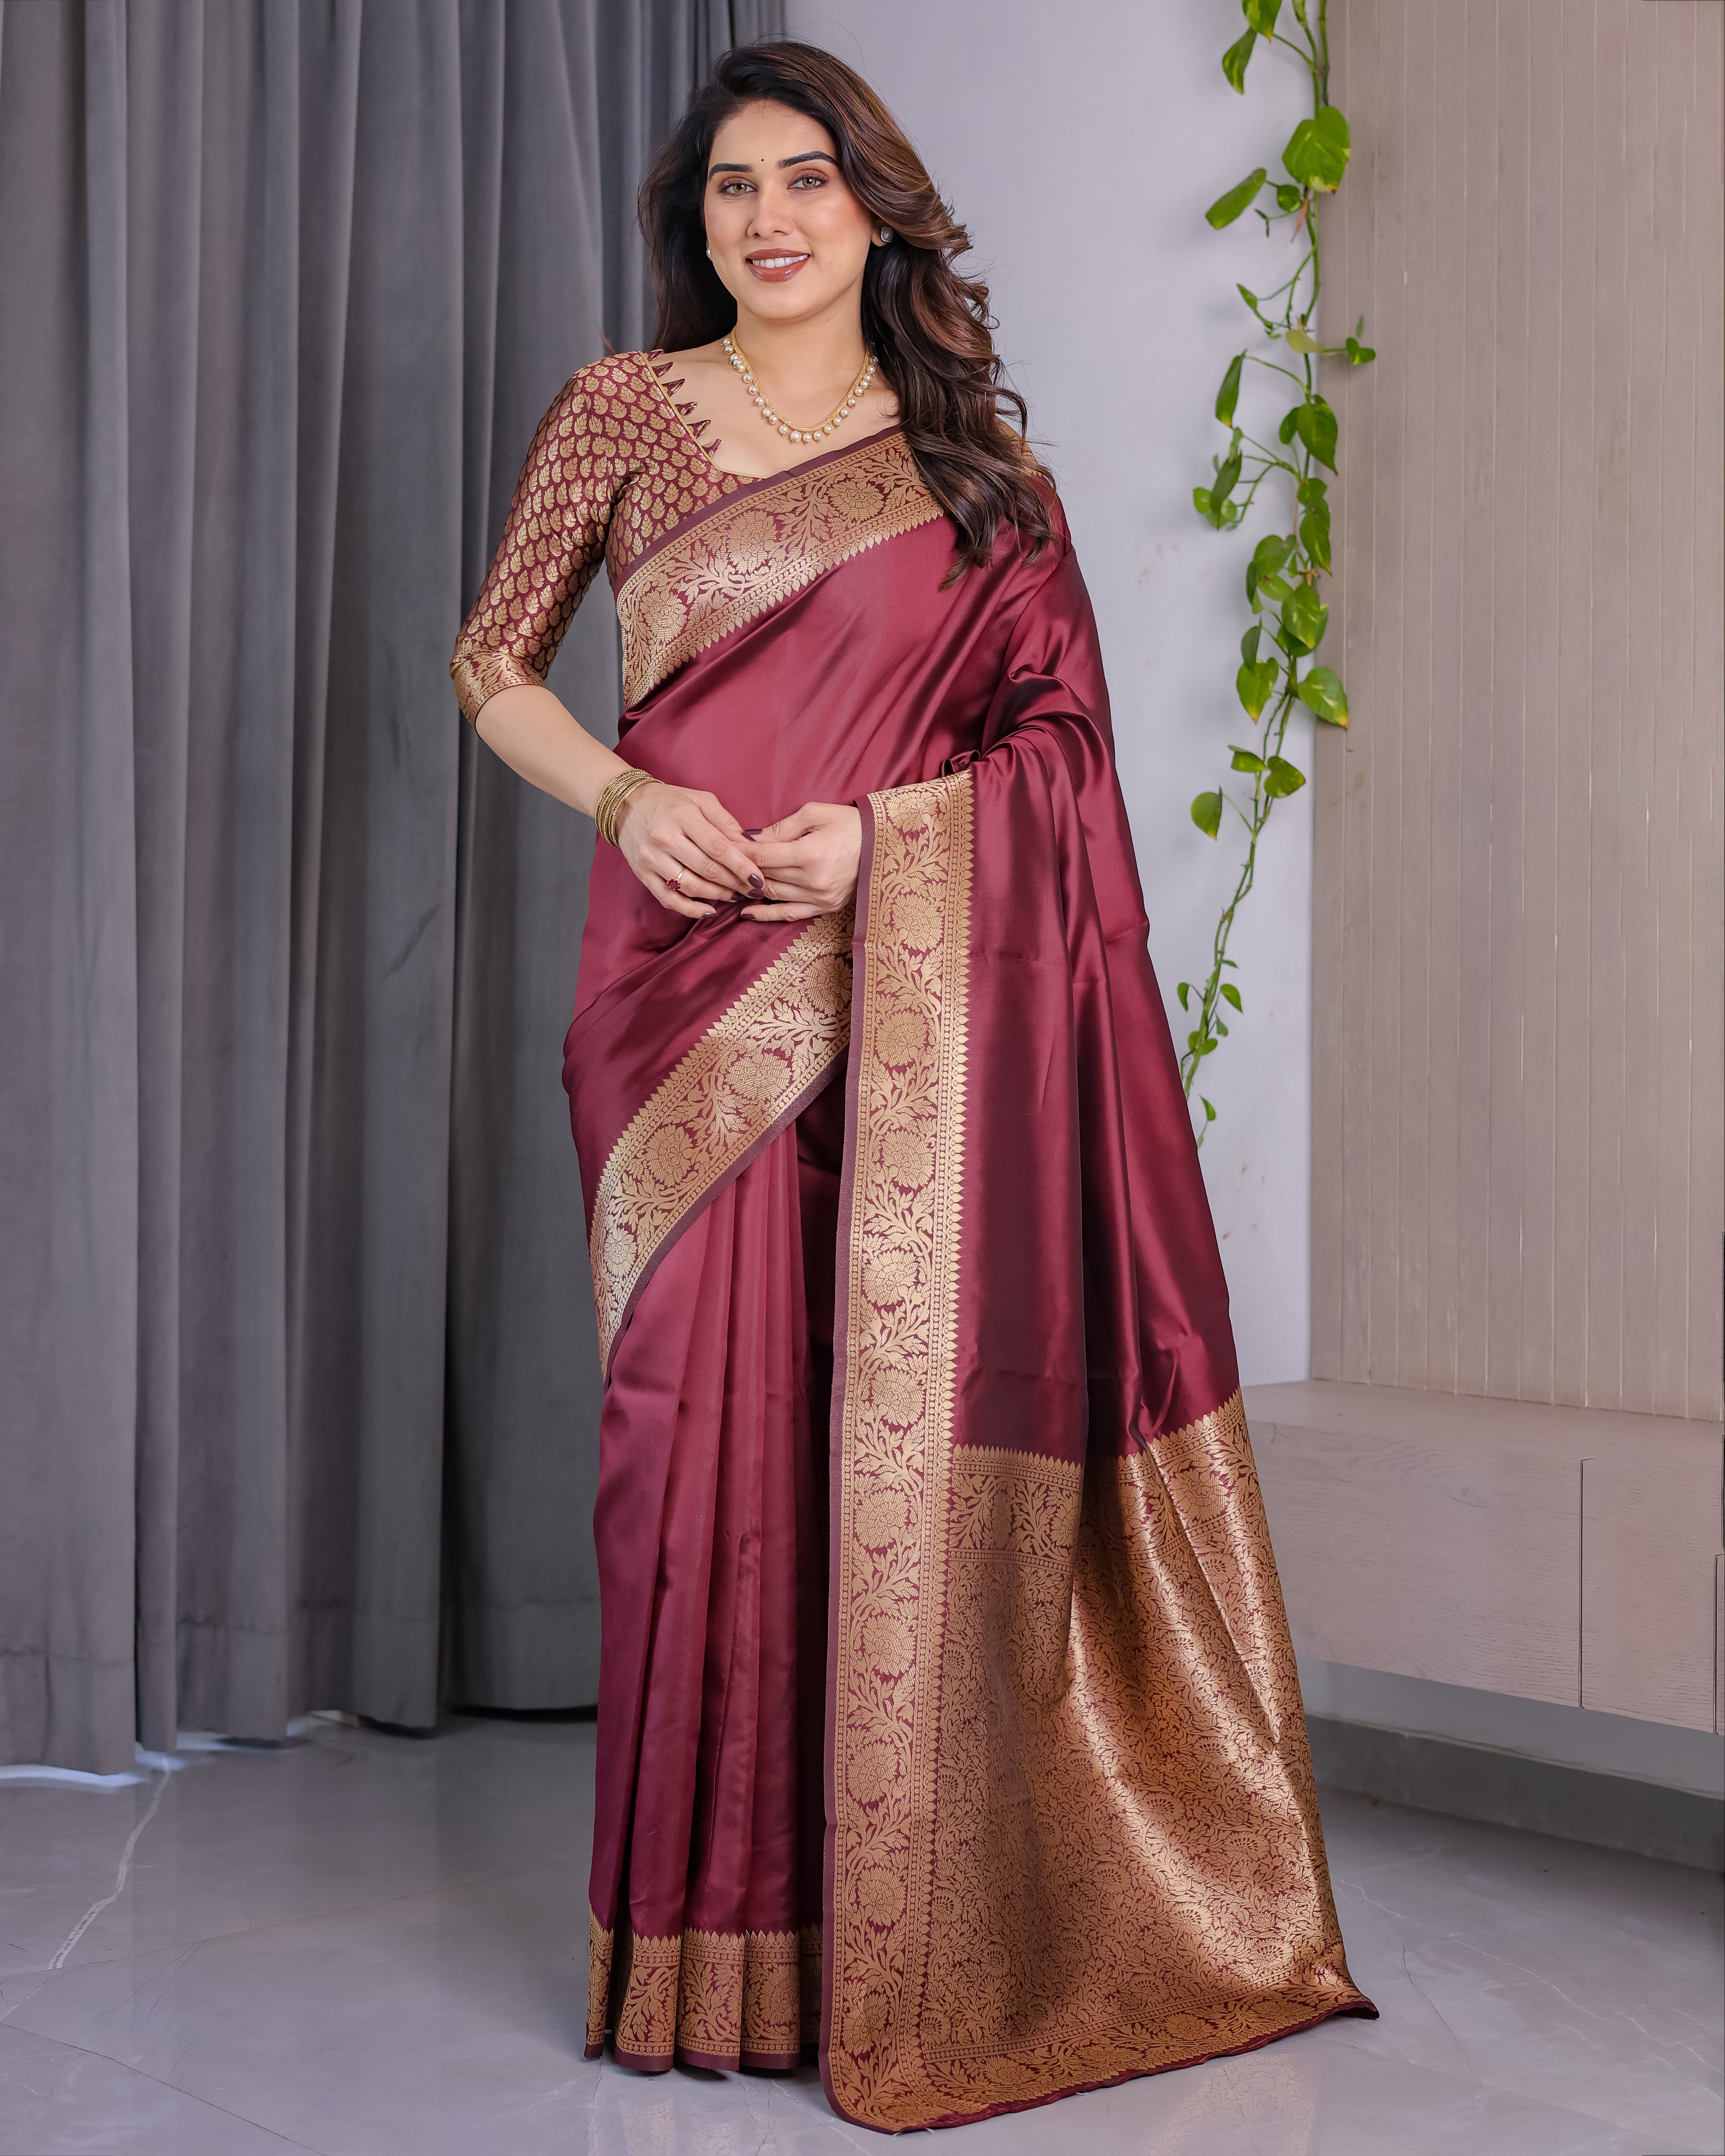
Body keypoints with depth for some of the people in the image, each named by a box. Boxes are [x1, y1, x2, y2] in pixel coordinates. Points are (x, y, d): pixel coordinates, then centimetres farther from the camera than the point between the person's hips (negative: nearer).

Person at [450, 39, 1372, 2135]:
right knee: (708, 1418, -2)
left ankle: (896, 1939, 12)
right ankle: (708, 1941, 11)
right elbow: (494, 663, 13)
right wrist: (628, 799, -6)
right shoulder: (622, 411, 9)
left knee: (904, 1424, -1)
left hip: (912, 986, 1)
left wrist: (880, 828, -9)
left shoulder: (973, 455, 12)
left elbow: (1056, 728, 8)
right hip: (689, 980, -1)